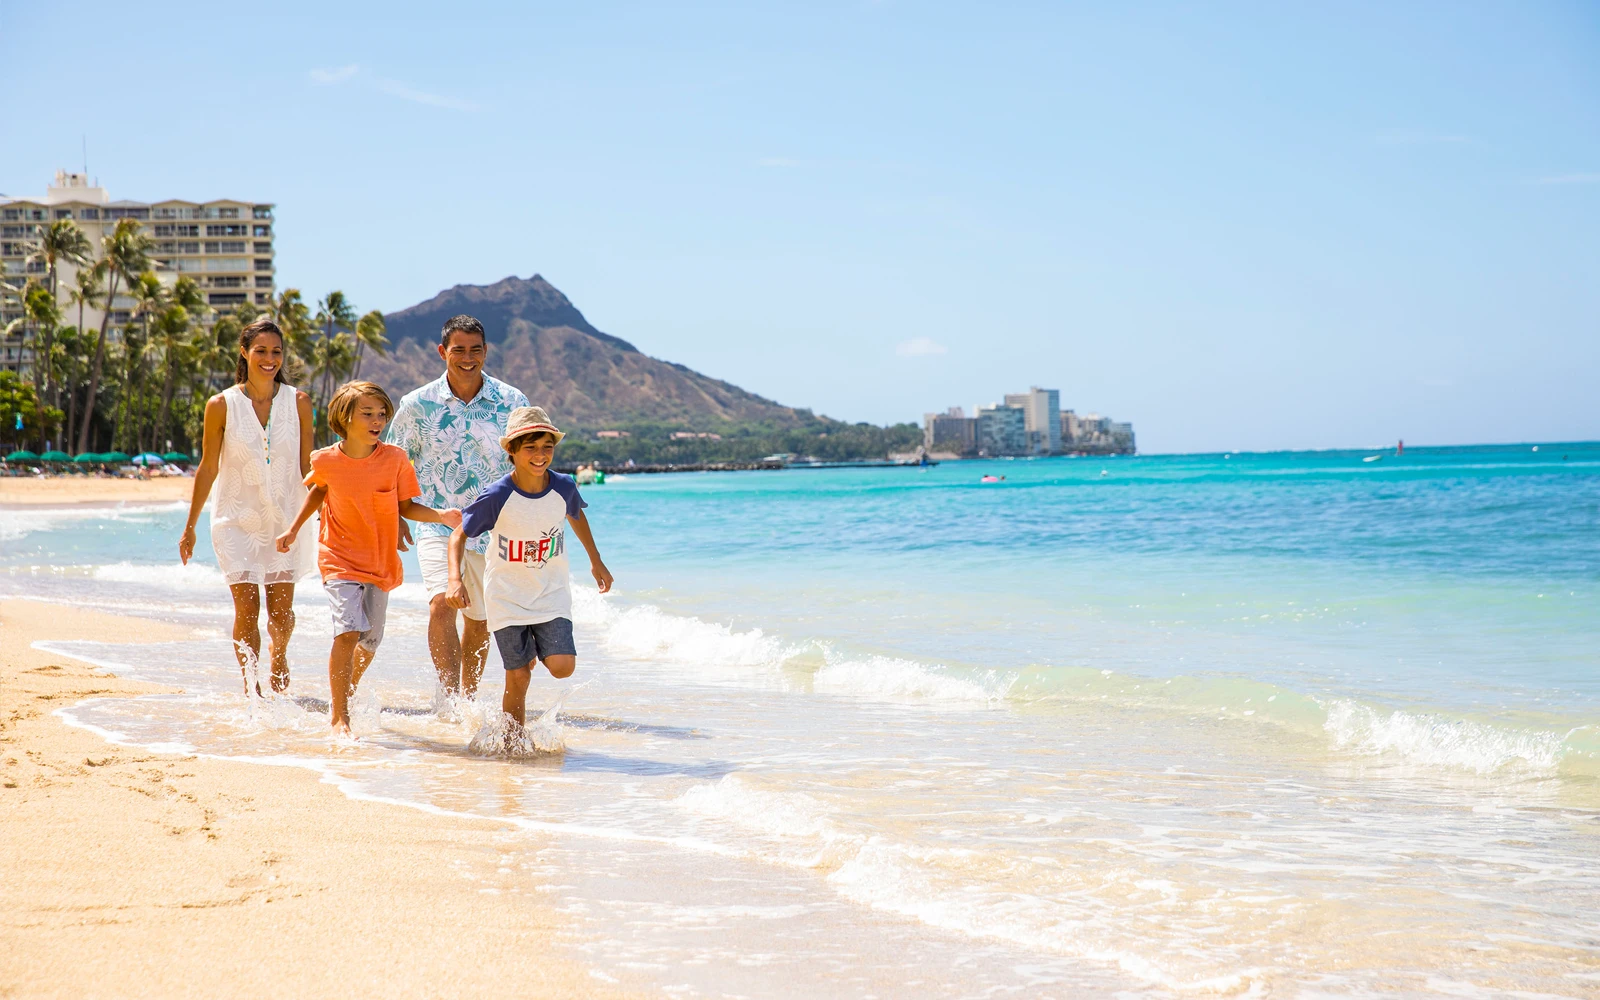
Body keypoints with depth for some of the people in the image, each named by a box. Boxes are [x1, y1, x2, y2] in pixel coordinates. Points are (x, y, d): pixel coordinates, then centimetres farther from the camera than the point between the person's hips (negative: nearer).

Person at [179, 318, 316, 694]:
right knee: (247, 610, -9)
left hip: (285, 518, 1)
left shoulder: (298, 402, 0)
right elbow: (208, 469, 3)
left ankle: (279, 659, 35)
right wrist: (189, 528, 6)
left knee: (281, 610, 4)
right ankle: (250, 686, 2)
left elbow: (307, 467, 5)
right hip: (238, 518, -1)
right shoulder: (222, 405, -4)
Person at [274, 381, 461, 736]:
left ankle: (344, 695, 41)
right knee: (347, 632, -19)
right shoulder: (326, 461, -7)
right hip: (340, 559, -2)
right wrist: (293, 530, 15)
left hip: (381, 562, 2)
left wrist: (441, 516, -16)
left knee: (370, 640, 12)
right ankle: (339, 719, -11)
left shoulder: (395, 459, -8)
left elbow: (406, 507, 0)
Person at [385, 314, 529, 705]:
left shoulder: (511, 402, -1)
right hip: (436, 524, -2)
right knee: (442, 602, -24)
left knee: (479, 621, 13)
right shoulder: (417, 404, -3)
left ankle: (468, 699, 31)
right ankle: (448, 693, -26)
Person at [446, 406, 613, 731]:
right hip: (507, 597, -2)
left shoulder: (564, 488, -8)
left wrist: (596, 561, 24)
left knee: (562, 667, -14)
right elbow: (459, 534, -7)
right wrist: (455, 579, -22)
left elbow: (576, 515, 15)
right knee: (518, 677, -2)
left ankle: (537, 650, 19)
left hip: (551, 594, 2)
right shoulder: (497, 497, -17)